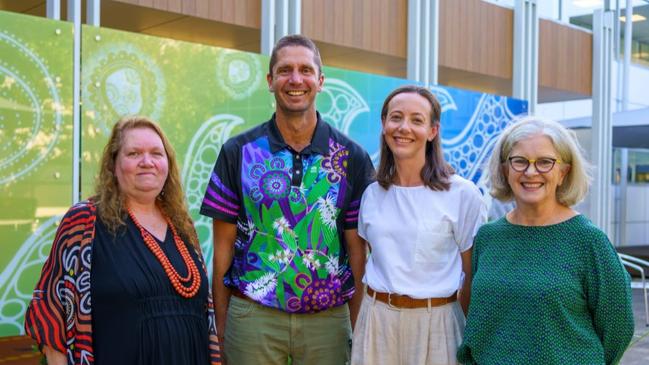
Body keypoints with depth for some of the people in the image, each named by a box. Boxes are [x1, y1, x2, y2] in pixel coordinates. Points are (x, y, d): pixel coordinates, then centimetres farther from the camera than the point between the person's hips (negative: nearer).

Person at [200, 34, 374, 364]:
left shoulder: (352, 158, 0)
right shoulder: (238, 152, -1)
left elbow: (357, 250, 2)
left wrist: (357, 330, -2)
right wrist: (221, 330, 0)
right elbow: (223, 248, 2)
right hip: (252, 316, 0)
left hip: (329, 319, 1)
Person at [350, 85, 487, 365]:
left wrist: (468, 334, -1)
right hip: (376, 319, 4)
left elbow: (473, 275, -4)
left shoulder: (464, 194, -11)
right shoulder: (372, 194, 3)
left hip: (436, 321, -3)